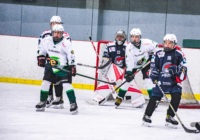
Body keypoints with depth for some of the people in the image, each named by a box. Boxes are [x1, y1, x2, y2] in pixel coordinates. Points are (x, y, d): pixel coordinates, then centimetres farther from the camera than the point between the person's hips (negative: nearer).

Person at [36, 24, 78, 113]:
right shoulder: (46, 41, -2)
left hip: (64, 68, -5)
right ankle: (42, 102, 15)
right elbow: (42, 49, 18)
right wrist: (41, 57, 6)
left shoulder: (66, 43, -17)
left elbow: (71, 56, -18)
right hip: (51, 67, 5)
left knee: (66, 84, -16)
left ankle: (73, 104, -11)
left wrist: (72, 67, -25)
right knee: (45, 82, 0)